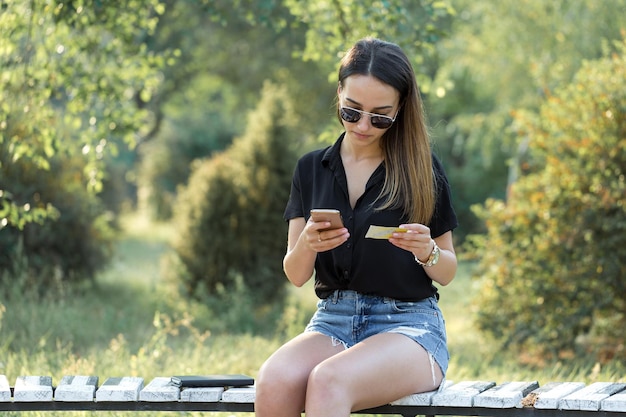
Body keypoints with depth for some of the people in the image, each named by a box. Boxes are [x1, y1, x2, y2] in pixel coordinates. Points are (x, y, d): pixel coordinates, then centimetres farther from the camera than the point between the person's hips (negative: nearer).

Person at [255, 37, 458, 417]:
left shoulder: (421, 169, 4)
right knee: (274, 380, -33)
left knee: (328, 382, -37)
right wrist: (306, 245, -14)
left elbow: (447, 274, 9)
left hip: (408, 323, -3)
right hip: (332, 321, 3)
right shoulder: (312, 169, 11)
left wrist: (427, 252, -14)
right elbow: (296, 276, 9)